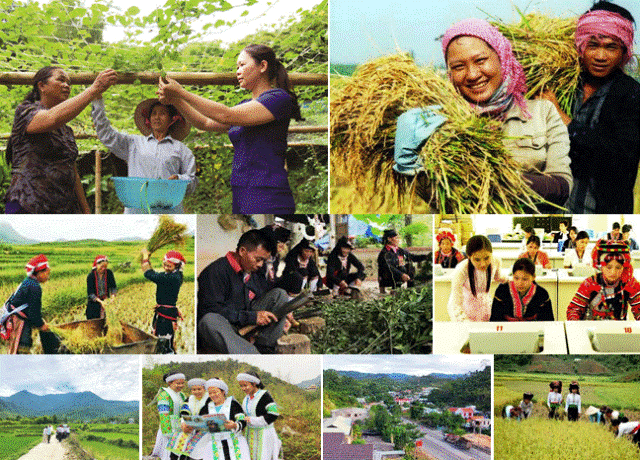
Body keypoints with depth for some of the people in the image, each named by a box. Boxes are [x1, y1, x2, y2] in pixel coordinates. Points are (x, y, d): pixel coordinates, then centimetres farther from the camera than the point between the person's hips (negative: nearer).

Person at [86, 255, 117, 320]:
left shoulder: (109, 273, -4)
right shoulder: (91, 276, -12)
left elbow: (113, 287, 2)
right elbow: (90, 293, -15)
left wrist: (113, 297, -18)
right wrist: (100, 301, -26)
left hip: (106, 301, 2)